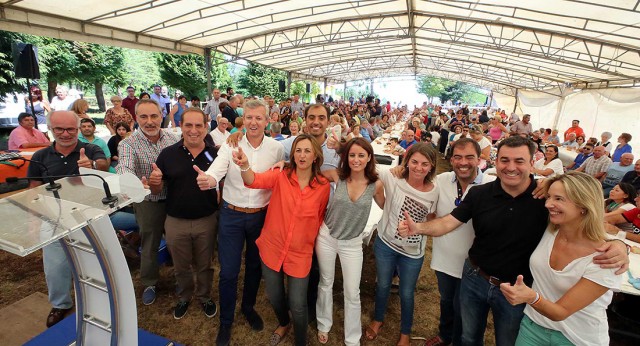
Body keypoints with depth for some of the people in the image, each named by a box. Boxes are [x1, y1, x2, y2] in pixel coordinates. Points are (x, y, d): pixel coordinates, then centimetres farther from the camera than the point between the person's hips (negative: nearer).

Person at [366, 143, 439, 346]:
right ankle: (378, 319, 52)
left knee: (406, 294, 18)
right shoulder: (393, 178, -18)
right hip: (385, 244, 0)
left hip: (413, 252, 1)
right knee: (382, 285, 22)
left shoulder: (434, 192, -13)